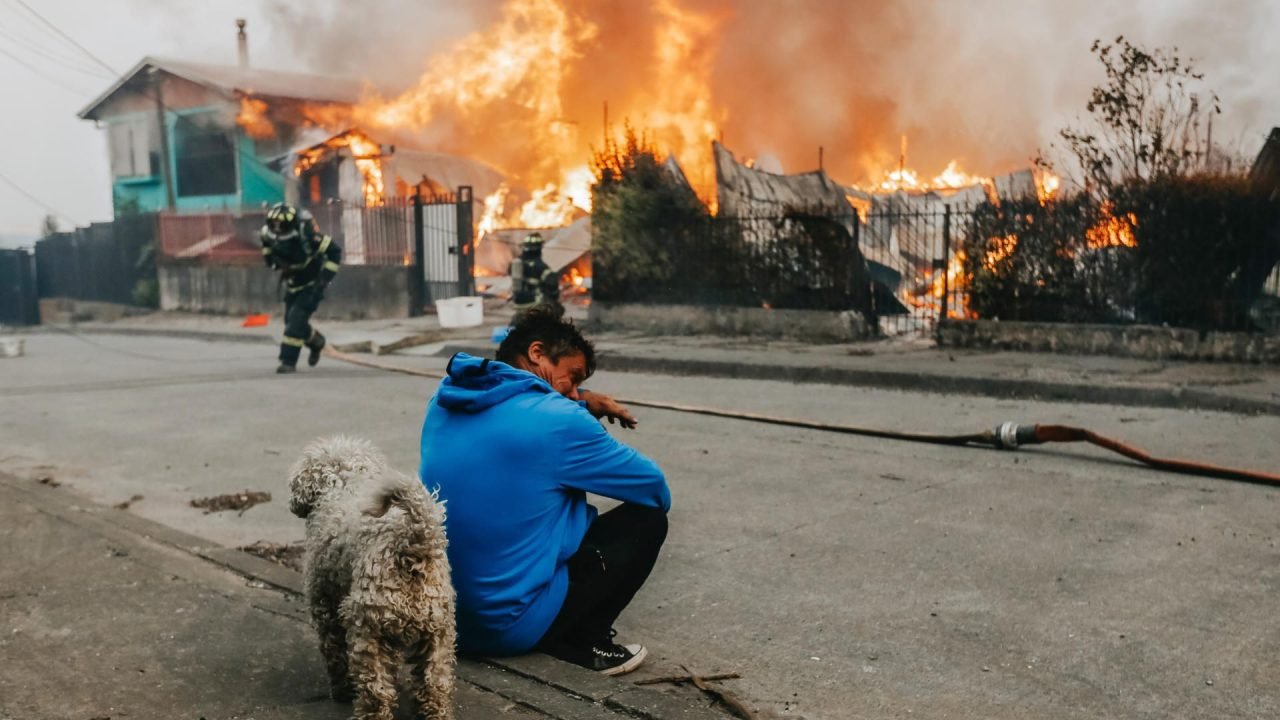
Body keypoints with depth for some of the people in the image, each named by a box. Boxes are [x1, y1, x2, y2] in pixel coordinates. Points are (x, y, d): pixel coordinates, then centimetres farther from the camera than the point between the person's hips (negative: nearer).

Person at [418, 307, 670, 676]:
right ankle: (578, 643, 6)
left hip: (439, 611, 8)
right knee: (647, 517, 5)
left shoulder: (447, 396, 3)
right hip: (507, 625, -7)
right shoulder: (557, 421, -17)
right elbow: (656, 490, -3)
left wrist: (583, 401, 11)